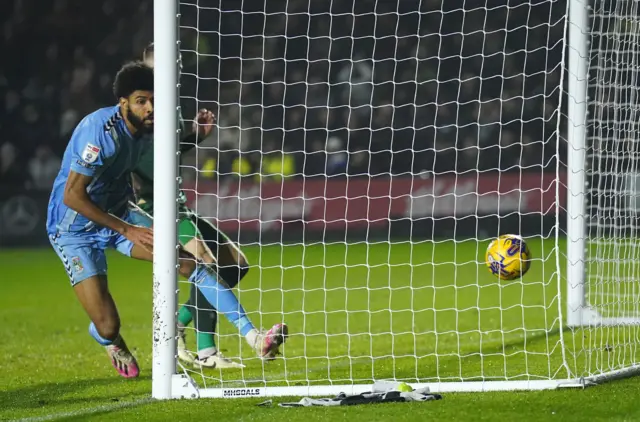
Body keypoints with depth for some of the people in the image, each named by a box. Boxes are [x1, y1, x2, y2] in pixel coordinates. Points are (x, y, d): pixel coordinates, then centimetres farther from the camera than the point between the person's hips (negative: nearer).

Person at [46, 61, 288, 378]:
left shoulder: (148, 127, -6)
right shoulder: (101, 130, -29)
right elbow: (72, 196, -28)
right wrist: (128, 230, -25)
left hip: (118, 215, 7)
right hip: (74, 229, -7)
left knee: (189, 263, -13)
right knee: (108, 325, -12)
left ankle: (252, 337, -14)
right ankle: (110, 342, 29)